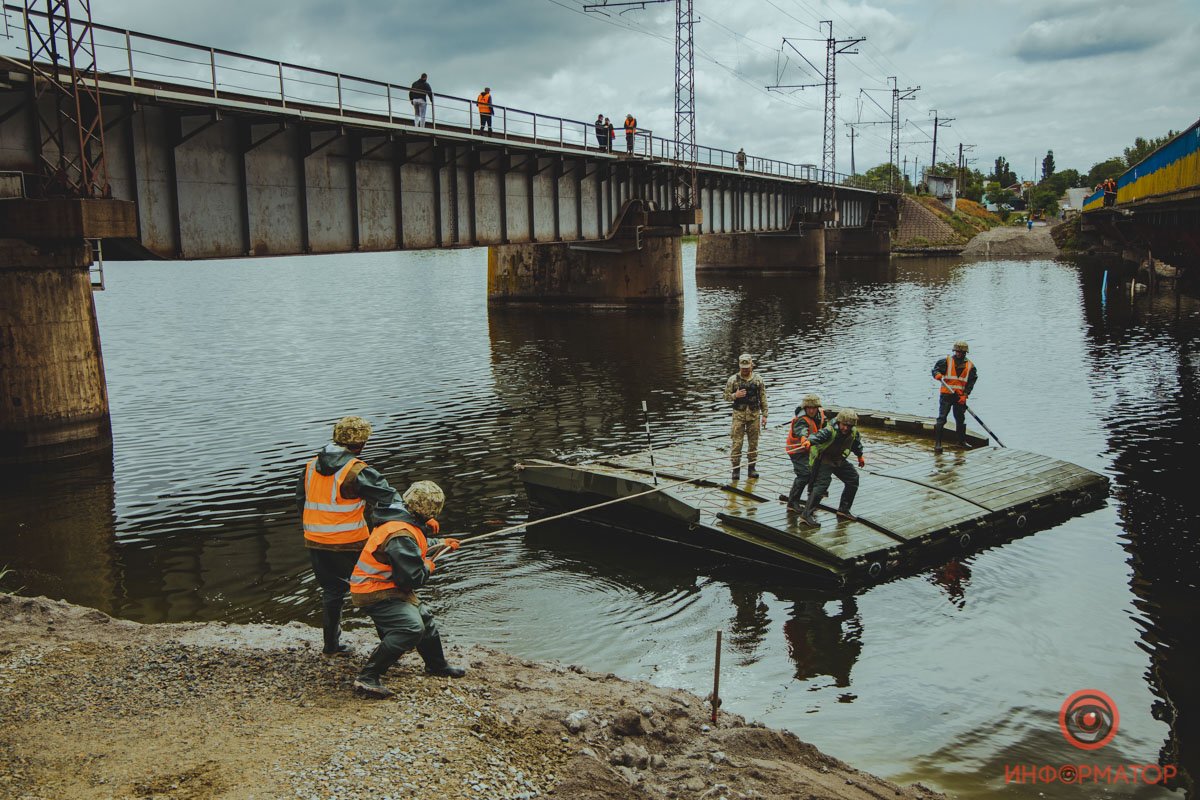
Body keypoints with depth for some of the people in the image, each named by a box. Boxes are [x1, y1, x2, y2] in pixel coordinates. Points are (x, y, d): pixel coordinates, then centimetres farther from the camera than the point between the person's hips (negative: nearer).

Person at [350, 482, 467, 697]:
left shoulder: (406, 521, 5)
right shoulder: (401, 536, -28)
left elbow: (416, 543, 29)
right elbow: (412, 578, -29)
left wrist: (440, 543, 40)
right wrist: (428, 567, -9)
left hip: (391, 588, 11)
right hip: (375, 593, -11)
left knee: (424, 618, 22)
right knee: (412, 628, -28)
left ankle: (437, 665, 45)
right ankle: (367, 677, -24)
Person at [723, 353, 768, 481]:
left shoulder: (758, 379, 4)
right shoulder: (733, 379, -1)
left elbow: (763, 398, 8)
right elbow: (726, 397, 4)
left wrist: (764, 415, 5)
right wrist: (735, 395, -17)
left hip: (754, 414, 2)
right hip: (739, 414, -2)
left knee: (753, 442, 6)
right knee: (736, 442, -4)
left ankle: (752, 468, 16)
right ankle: (736, 469, 3)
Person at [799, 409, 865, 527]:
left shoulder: (853, 432, -9)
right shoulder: (830, 431, -30)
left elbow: (856, 443, 13)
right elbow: (817, 436, -47)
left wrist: (860, 455, 30)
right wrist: (809, 442, -70)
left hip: (839, 460, 8)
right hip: (824, 460, -8)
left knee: (853, 479, 13)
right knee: (821, 484, -22)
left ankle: (843, 509, 29)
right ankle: (806, 514, -21)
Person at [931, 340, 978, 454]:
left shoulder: (970, 366, 5)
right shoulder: (947, 361, -1)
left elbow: (971, 383, 1)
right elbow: (936, 369, -3)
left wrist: (965, 395, -10)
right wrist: (938, 375, -27)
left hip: (960, 396, 3)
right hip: (946, 394, -3)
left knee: (961, 419, 14)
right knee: (941, 419, -8)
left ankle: (962, 441, 29)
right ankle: (937, 442, -7)